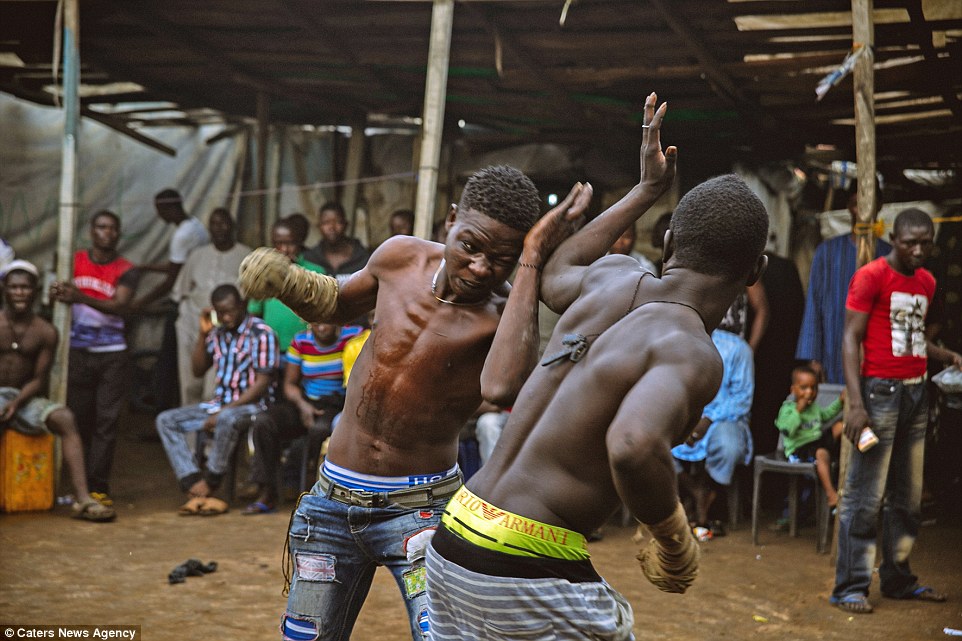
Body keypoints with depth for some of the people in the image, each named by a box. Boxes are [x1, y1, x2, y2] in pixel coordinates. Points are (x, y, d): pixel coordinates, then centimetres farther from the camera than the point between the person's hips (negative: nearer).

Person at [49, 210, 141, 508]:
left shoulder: (126, 270, 0)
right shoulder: (74, 261, 6)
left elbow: (121, 306, -15)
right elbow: (57, 294, 4)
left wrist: (81, 297, -30)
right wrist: (57, 293, -23)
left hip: (112, 353, -1)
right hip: (78, 350, 1)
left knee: (107, 421, -5)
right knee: (78, 418, 3)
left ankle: (98, 486, -3)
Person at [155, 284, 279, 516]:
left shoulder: (262, 334, -11)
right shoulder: (218, 333, 11)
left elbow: (262, 384, -16)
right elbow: (198, 370, 17)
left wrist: (223, 411, -19)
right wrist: (203, 334, 4)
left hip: (251, 405, -7)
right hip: (219, 404, 7)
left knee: (227, 419, -41)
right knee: (166, 420, -8)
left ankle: (208, 485, -23)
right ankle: (195, 489, -24)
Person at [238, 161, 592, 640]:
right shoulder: (401, 258, -4)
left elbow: (501, 386, -43)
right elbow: (338, 303, 18)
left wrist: (533, 259, -37)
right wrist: (286, 283, -5)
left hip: (419, 508, -4)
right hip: (332, 500, 5)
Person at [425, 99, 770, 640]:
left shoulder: (615, 276, 7)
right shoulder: (692, 353, -15)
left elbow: (555, 273, 33)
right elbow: (634, 445, -35)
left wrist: (646, 191, 39)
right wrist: (675, 537, -16)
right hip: (530, 570, -8)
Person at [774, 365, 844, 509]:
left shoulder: (814, 407, 18)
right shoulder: (788, 409, -7)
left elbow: (825, 415, 41)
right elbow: (787, 430, -24)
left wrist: (839, 401, 29)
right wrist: (798, 410, -26)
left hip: (819, 441, 9)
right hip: (798, 449, -9)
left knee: (840, 425, 4)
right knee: (822, 454, -38)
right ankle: (830, 493, -43)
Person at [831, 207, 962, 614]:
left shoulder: (926, 282, 15)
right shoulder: (871, 276, -8)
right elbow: (851, 339, -11)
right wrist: (856, 403, -20)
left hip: (916, 393, 8)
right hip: (880, 392, -8)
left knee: (907, 497, 13)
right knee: (865, 497, -5)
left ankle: (898, 580, 24)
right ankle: (850, 588, 1)